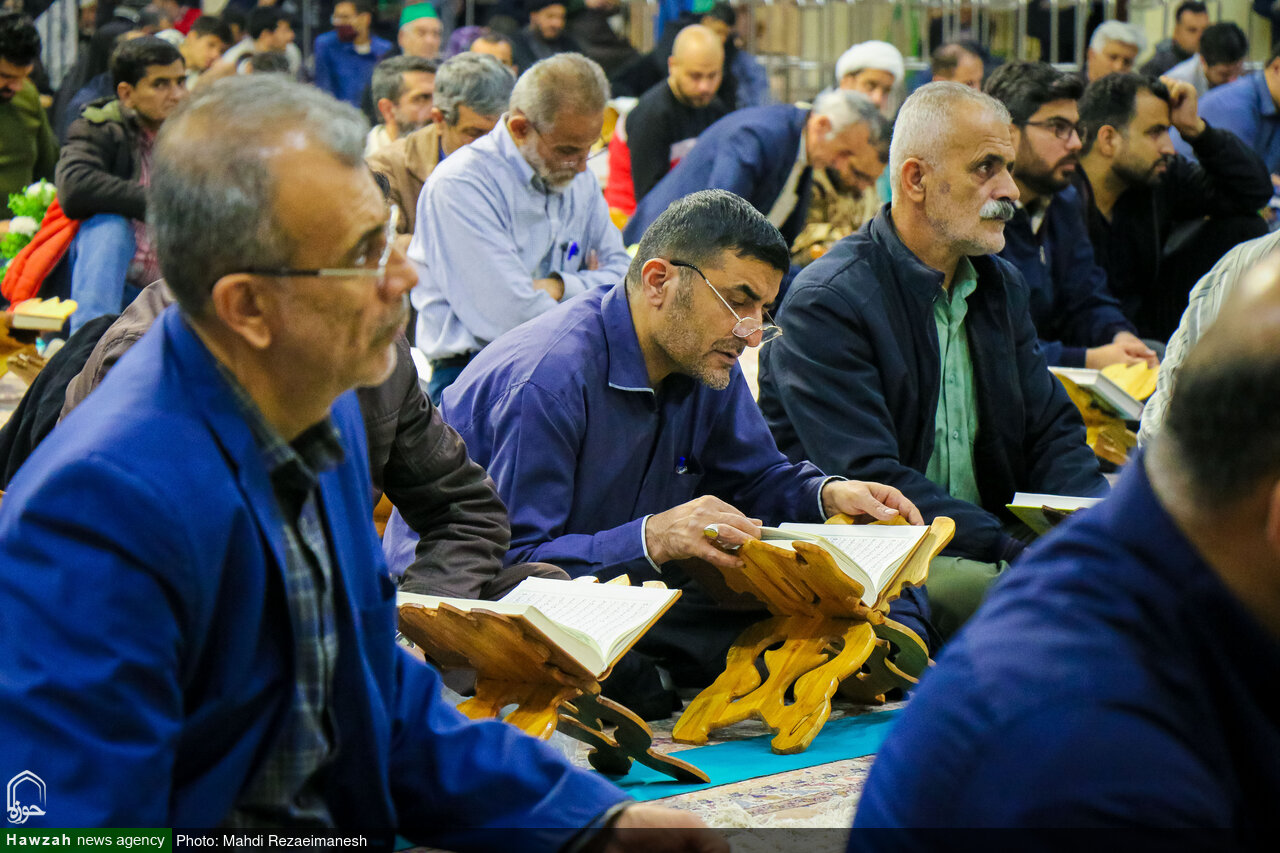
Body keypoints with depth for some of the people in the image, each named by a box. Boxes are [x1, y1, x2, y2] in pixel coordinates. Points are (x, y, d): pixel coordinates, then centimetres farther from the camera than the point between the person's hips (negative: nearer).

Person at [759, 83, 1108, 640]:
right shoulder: (826, 304, -12)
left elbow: (1051, 432, 12)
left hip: (982, 548, 7)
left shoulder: (1001, 287, 14)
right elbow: (870, 483, -21)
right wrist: (1016, 549, -28)